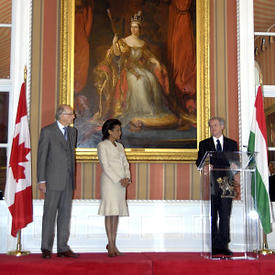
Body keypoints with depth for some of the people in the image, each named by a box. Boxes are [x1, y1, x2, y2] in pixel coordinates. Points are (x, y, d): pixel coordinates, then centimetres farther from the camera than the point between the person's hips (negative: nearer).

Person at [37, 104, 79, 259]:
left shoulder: (72, 131, 14)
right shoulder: (47, 131, -4)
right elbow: (41, 157, -5)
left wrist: (73, 177, 16)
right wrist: (41, 180, -10)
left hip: (68, 180, 6)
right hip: (53, 180, -6)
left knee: (65, 213, 7)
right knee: (50, 214, -1)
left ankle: (63, 248, 13)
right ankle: (46, 248, 7)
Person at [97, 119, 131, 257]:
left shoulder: (119, 146, 19)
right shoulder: (102, 145, -2)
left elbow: (125, 164, 15)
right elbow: (105, 166, -10)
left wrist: (127, 178, -3)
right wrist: (118, 180, -15)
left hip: (121, 183, 6)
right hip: (109, 182, -6)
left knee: (117, 213, 6)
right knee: (110, 212, -7)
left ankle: (112, 244, 12)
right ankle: (111, 245, -4)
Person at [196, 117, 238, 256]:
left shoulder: (232, 144, 15)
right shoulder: (204, 144, 13)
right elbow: (199, 162, 4)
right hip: (211, 184, 0)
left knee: (225, 216, -2)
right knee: (212, 216, 0)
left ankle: (223, 245, 3)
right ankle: (214, 246, 4)